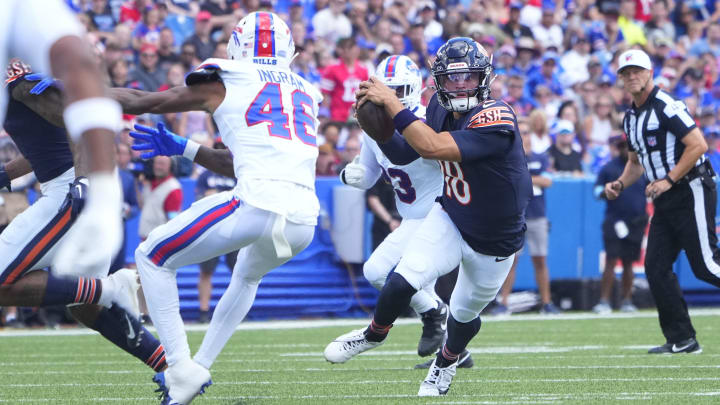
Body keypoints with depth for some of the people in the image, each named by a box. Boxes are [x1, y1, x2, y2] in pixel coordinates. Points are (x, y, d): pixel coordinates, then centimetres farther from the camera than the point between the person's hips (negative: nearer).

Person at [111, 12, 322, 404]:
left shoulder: (225, 83, 12)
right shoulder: (306, 95, 26)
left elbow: (138, 101, 19)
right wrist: (181, 149, 41)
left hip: (258, 206, -6)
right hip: (304, 220, 6)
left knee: (152, 258, 12)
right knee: (247, 276, 38)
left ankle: (182, 369, 2)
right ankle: (201, 365, 34)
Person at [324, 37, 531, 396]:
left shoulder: (495, 120, -34)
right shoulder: (441, 108, -11)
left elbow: (433, 148, -44)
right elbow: (402, 154, -1)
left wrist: (392, 105, -40)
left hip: (493, 243, -4)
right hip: (449, 220, 4)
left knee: (465, 313, 17)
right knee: (403, 281, -16)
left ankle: (446, 361, 50)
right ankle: (374, 334, 15)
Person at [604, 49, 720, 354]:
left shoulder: (666, 107, -14)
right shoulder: (630, 118, 14)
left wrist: (668, 180, -19)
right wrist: (620, 184, 8)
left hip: (692, 192, -9)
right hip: (665, 202, 9)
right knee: (655, 268, 2)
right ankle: (681, 340, 7)